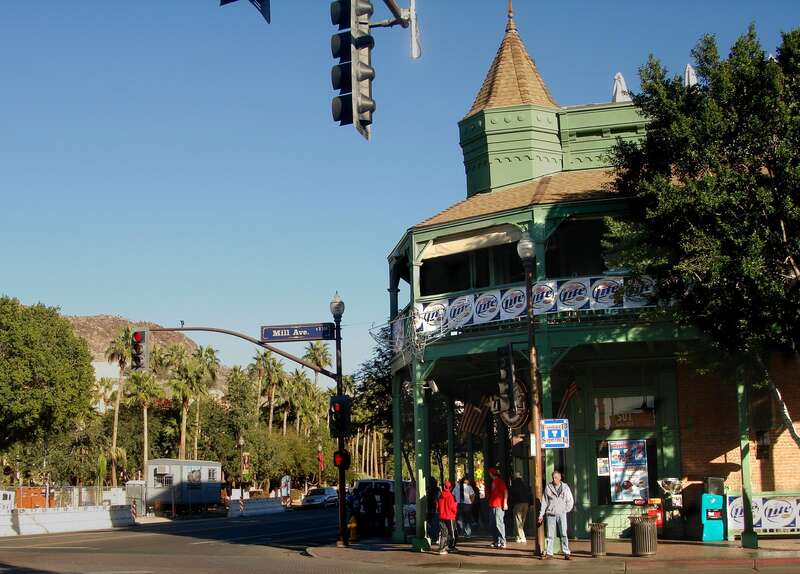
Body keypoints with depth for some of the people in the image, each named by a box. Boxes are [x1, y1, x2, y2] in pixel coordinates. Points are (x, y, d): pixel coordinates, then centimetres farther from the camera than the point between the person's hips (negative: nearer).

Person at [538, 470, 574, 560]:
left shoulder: (565, 487, 4)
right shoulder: (548, 487, 4)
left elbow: (571, 501, 13)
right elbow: (544, 501, 8)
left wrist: (566, 510, 6)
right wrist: (541, 514, 6)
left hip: (561, 514, -1)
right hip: (550, 514, 1)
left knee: (563, 534, -7)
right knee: (549, 534, 2)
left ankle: (566, 553, -4)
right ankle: (549, 553, 9)